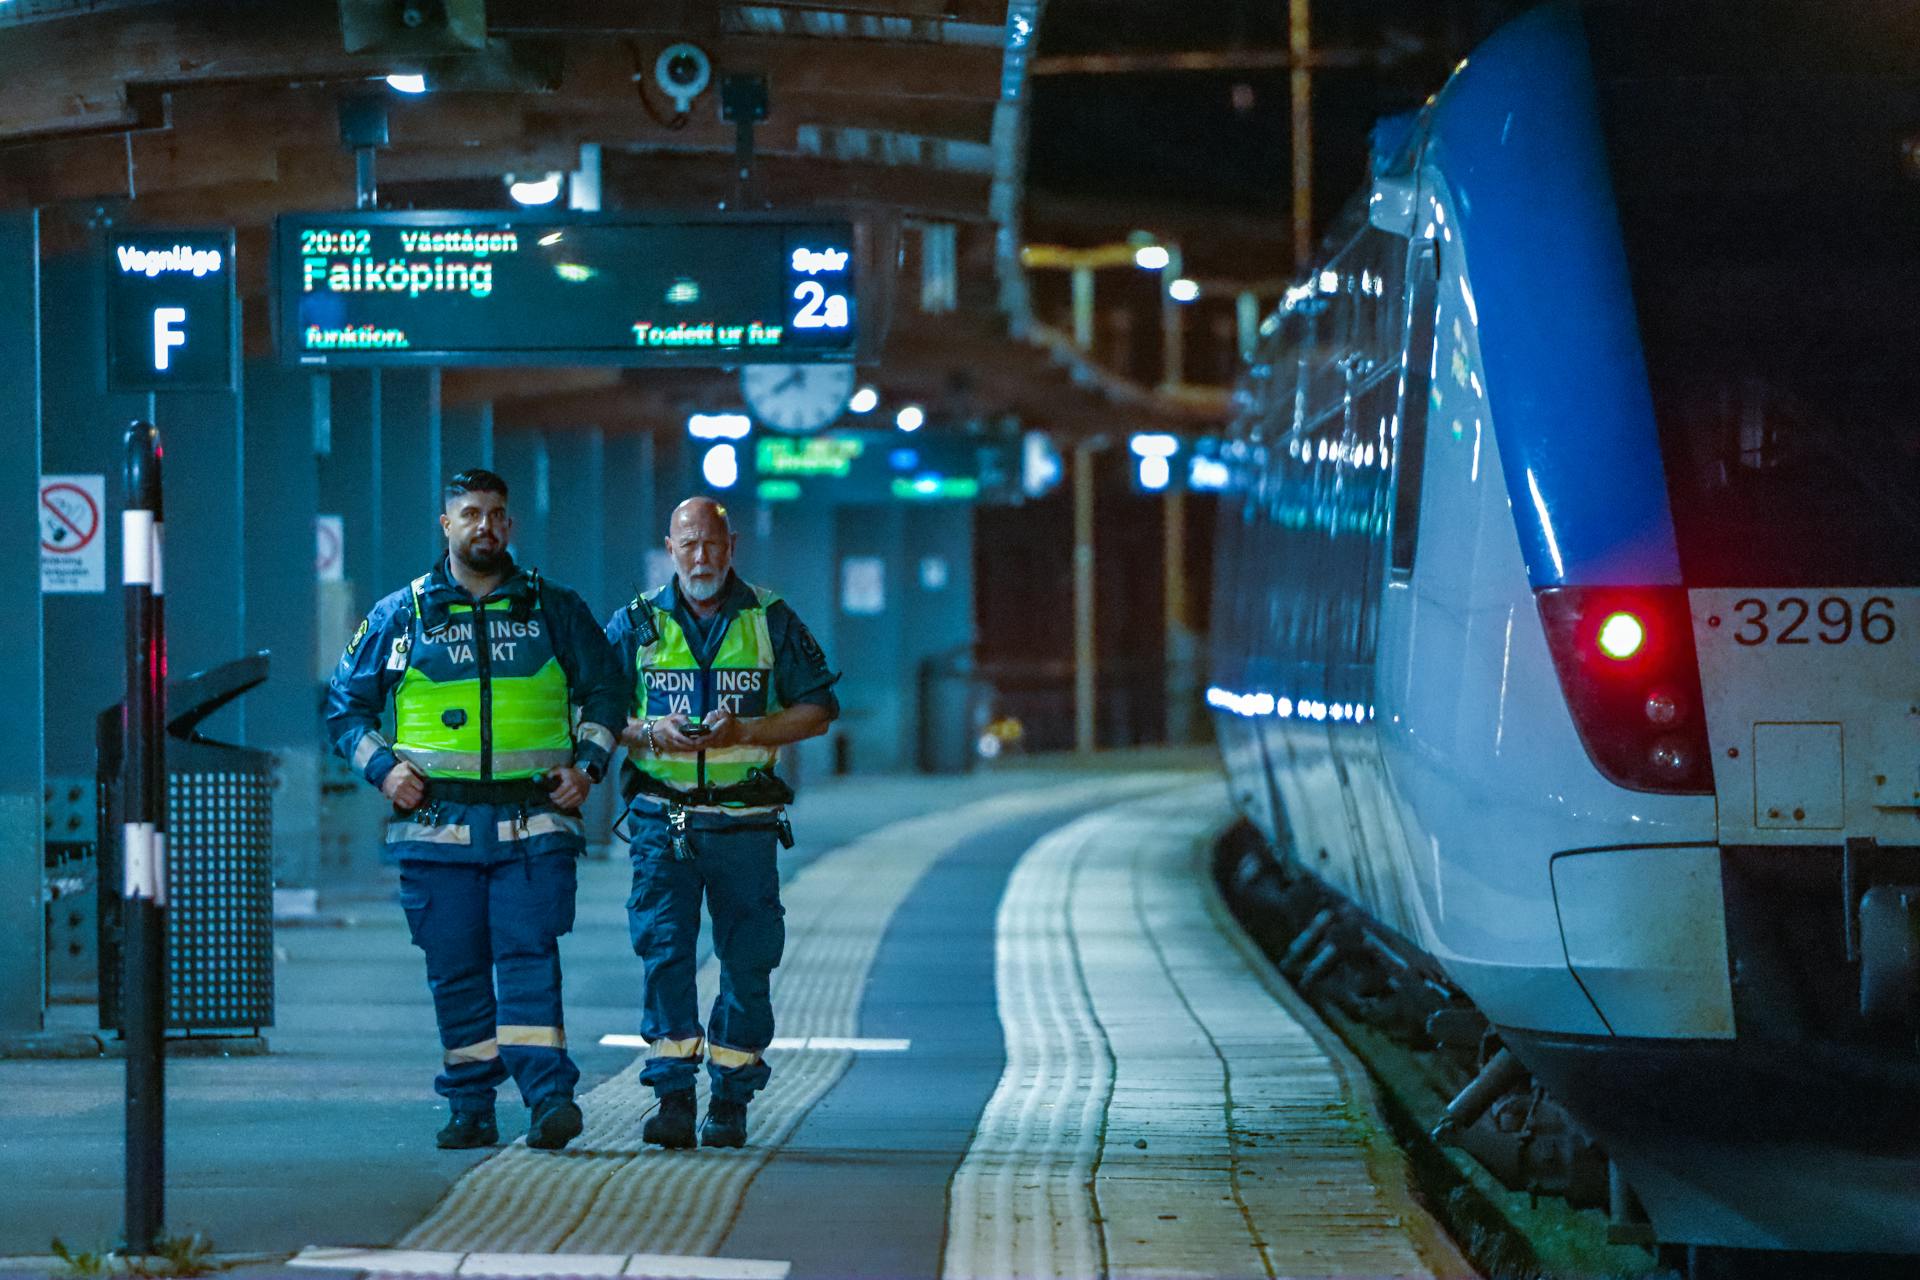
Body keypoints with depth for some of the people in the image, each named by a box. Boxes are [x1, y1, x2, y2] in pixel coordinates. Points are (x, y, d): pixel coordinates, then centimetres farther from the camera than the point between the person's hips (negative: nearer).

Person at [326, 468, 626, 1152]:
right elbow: (346, 703, 15)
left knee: (528, 955, -12)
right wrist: (382, 768, 1)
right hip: (437, 823, 1)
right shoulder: (400, 615, 8)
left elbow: (606, 691, 19)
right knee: (455, 968, 2)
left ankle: (549, 1095, -18)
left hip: (532, 823, -1)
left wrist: (587, 765, 6)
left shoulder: (555, 610, 10)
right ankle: (470, 1107, 9)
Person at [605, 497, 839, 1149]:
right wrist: (651, 734, -12)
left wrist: (743, 732, -10)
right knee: (664, 949, -11)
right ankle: (673, 1098, -11)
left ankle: (730, 1101, 10)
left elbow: (818, 709, 5)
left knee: (747, 960, 1)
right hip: (662, 818, 0)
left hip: (744, 820, 0)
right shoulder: (636, 624, 7)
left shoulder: (771, 621, 6)